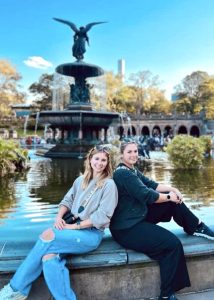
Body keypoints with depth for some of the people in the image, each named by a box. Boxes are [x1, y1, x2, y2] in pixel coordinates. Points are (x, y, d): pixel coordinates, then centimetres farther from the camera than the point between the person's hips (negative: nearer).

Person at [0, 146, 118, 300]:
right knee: (48, 259, -26)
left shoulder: (109, 184, -5)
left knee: (47, 236, -24)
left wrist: (73, 226, -14)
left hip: (92, 234, -5)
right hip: (74, 228, 5)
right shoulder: (81, 180, 12)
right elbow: (67, 201, 14)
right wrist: (59, 217, -8)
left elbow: (102, 217, -11)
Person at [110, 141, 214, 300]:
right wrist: (169, 196, -8)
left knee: (174, 202, 7)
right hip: (127, 228, -10)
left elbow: (151, 184, 10)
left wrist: (172, 189, -4)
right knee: (173, 243, -19)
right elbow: (147, 195, -22)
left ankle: (197, 227, 24)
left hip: (139, 215, 10)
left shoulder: (133, 170, 12)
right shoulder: (123, 173, -20)